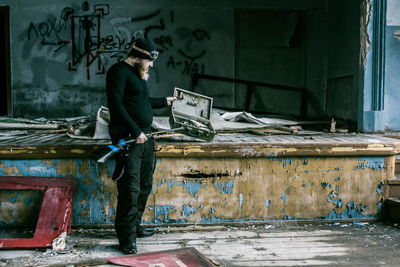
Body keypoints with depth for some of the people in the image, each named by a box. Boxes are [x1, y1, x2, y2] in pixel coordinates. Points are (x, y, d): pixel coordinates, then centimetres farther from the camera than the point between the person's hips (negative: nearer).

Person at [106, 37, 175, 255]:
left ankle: (135, 226, 29)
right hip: (127, 138, -10)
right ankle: (127, 238, -3)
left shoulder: (138, 74, 21)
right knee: (130, 189, -10)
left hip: (144, 137, 10)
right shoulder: (119, 71, -9)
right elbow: (115, 104, -19)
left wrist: (164, 101, 41)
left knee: (144, 185, 16)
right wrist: (135, 131, -21)